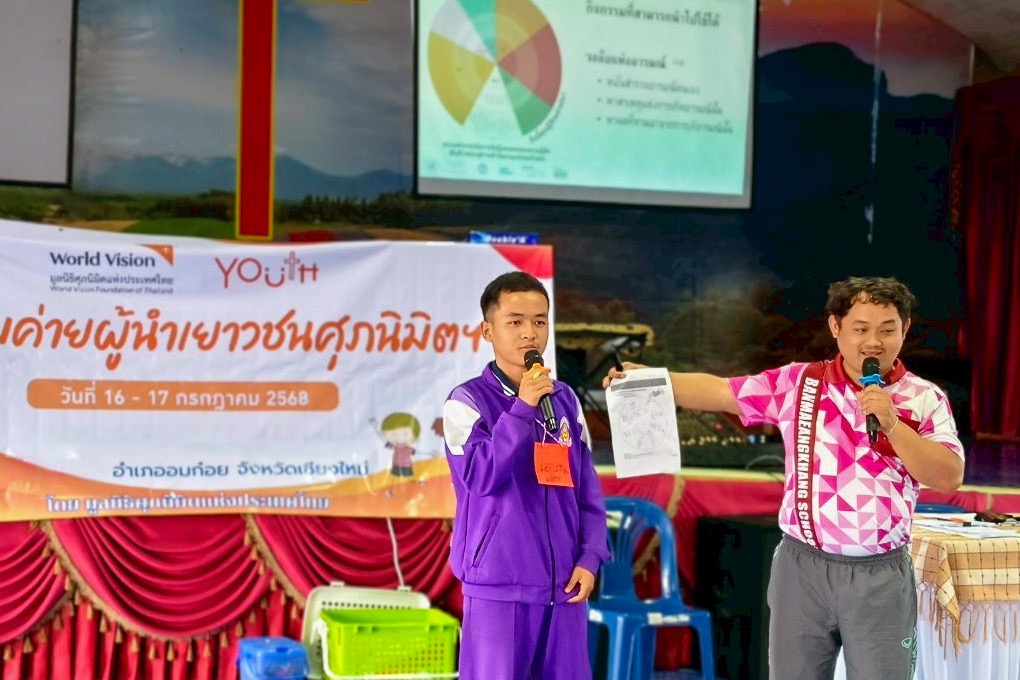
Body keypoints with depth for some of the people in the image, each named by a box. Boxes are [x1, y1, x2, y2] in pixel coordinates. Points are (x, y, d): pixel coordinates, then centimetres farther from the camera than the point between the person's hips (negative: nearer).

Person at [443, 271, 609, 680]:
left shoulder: (566, 400, 9)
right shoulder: (467, 401, -5)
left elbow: (588, 490, 11)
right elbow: (481, 477, -17)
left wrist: (590, 557, 0)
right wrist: (523, 408, -19)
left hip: (563, 584, 5)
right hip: (498, 585, -5)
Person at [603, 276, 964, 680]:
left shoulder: (926, 399, -2)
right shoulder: (798, 383, 2)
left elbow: (949, 478, -10)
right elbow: (719, 392, 6)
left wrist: (892, 424, -20)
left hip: (880, 575, -1)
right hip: (803, 566, 2)